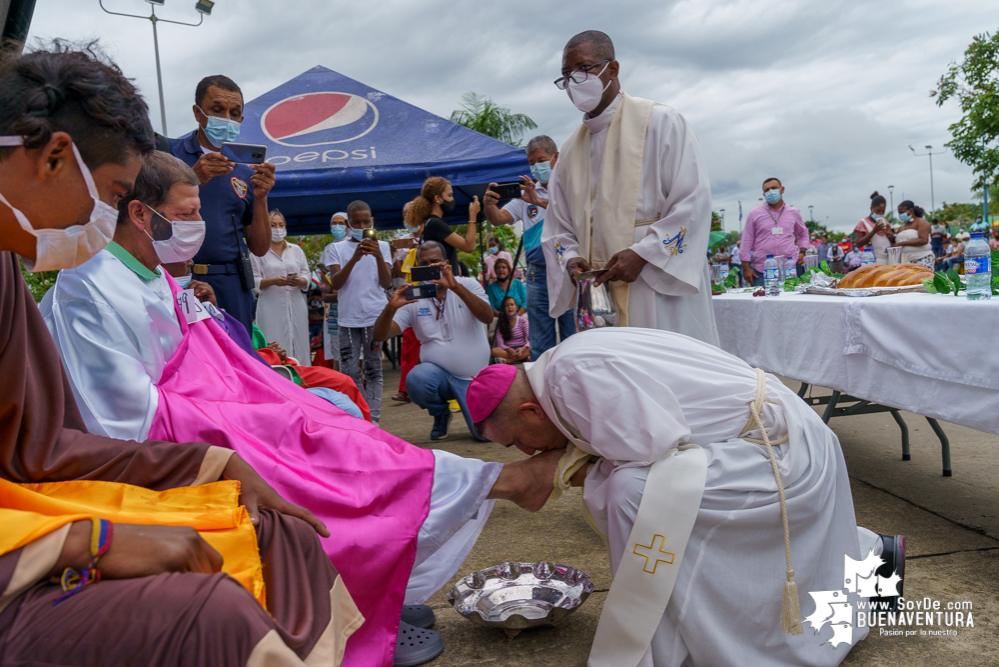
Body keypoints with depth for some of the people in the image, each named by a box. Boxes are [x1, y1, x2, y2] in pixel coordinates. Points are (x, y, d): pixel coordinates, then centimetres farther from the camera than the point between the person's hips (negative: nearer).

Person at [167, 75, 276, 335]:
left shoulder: (246, 173, 14)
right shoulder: (167, 153, 5)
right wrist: (191, 179, -15)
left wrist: (260, 197, -2)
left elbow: (259, 248, 11)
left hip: (232, 286, 3)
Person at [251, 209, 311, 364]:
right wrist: (273, 281, -16)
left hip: (296, 306, 3)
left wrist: (300, 281, -10)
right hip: (271, 309, -3)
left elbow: (306, 276, 13)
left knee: (299, 346, -1)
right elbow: (254, 281, 1)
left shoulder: (296, 250, 17)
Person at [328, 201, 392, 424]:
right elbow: (336, 283, -5)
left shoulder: (381, 246, 7)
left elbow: (386, 283, 0)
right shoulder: (339, 248, 7)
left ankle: (373, 419, 7)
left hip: (375, 316, 0)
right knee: (350, 370, 0)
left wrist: (379, 257, -16)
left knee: (373, 369, 2)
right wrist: (354, 258, -18)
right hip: (348, 317, 1)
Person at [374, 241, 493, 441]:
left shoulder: (468, 285, -1)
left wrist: (455, 286, -32)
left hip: (475, 377, 0)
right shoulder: (413, 297, 0)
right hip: (438, 372, 1)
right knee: (416, 379, -34)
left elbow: (487, 317, -21)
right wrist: (391, 308, -31)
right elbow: (380, 336, -9)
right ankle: (441, 415, 1)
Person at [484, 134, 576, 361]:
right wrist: (489, 204, -19)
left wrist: (539, 201, -30)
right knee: (540, 344, 7)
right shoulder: (527, 193, 15)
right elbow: (498, 219, 4)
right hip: (538, 274, 3)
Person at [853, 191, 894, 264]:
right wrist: (874, 231, -17)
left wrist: (888, 233, -2)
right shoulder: (863, 223, 0)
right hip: (873, 262, -6)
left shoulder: (884, 222, 18)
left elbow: (894, 241, 21)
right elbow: (858, 244, -10)